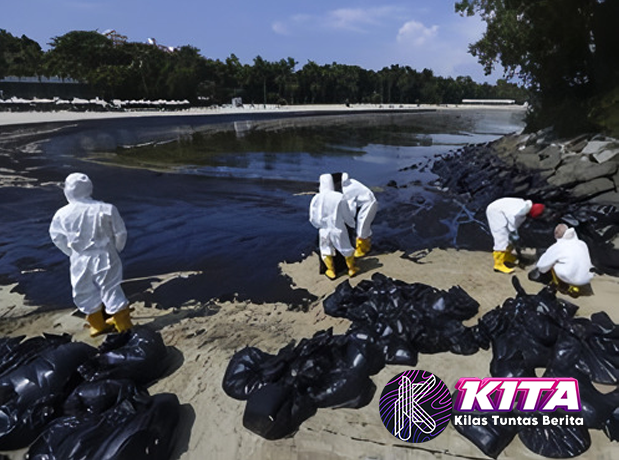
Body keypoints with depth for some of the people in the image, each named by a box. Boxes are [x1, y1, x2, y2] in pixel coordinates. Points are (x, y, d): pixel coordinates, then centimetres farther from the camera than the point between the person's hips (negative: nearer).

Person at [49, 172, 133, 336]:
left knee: (85, 293, 20)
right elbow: (120, 233, -7)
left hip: (80, 261, 1)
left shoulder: (62, 214, -9)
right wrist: (115, 250, 12)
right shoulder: (107, 209, -14)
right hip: (105, 258, -1)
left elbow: (56, 237, 4)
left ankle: (98, 324, 35)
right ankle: (122, 322, 22)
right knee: (111, 290, 11)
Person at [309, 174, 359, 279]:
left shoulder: (316, 198, -13)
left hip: (324, 231, 1)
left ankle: (331, 271, 34)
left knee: (326, 251, 25)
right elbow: (347, 214, -7)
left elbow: (313, 218, -4)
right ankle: (352, 269, 37)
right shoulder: (339, 197, -18)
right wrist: (352, 223, 14)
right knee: (347, 250, 22)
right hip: (338, 230, -1)